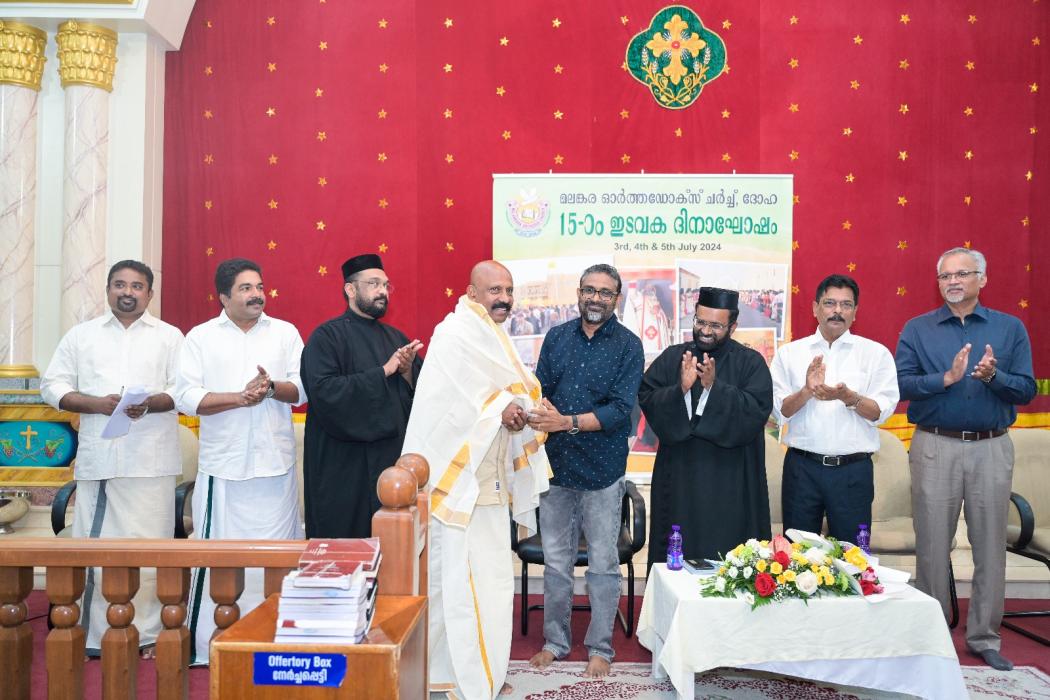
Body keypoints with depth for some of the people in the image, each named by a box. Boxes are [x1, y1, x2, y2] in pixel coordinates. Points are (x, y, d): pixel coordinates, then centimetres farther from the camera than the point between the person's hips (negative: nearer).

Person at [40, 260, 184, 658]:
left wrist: (149, 403, -16)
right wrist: (98, 404, -7)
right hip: (97, 458, 2)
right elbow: (52, 386, 9)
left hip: (151, 461, -1)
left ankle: (147, 633, 7)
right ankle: (95, 637, 9)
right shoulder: (81, 336, 14)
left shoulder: (169, 337, 10)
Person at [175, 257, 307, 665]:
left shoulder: (285, 333, 10)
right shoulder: (201, 337, 6)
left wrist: (272, 388, -16)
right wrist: (241, 397, -15)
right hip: (223, 465, -1)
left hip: (274, 463, 1)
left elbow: (301, 389, 4)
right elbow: (186, 398, -4)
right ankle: (207, 643, 11)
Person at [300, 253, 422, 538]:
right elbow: (325, 392, -20)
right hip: (344, 466, -5)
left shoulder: (396, 338, 13)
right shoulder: (327, 336, -5)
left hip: (393, 458, 5)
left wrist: (407, 371, -9)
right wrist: (383, 372, -17)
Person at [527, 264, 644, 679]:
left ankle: (600, 648, 21)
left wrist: (568, 422, -21)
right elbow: (539, 390, 5)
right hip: (556, 464, 3)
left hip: (602, 470, -3)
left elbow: (621, 408, -13)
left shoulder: (628, 346, -4)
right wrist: (539, 414, -17)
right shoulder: (557, 337, 7)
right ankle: (556, 640, 27)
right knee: (555, 561, 12)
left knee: (603, 564, 7)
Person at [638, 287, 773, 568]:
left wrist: (714, 387, -21)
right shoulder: (672, 358, 7)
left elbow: (758, 409, -11)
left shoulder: (751, 363, 1)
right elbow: (646, 398, -3)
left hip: (730, 480, -2)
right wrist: (680, 389, -20)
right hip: (678, 475, 2)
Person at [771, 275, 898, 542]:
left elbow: (881, 412, -4)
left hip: (853, 469, 0)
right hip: (802, 467, 1)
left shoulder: (876, 353, 4)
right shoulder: (789, 353, 6)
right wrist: (807, 391, -18)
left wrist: (848, 397, -22)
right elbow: (780, 411, -1)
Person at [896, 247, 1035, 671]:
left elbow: (1027, 389, 0)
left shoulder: (1010, 328, 6)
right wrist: (947, 378, -19)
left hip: (992, 449, 1)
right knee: (932, 546, 5)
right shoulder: (917, 329, 4)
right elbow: (902, 383, -7)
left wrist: (994, 377, -18)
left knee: (990, 546, 7)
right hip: (935, 448, -1)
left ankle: (984, 637, 20)